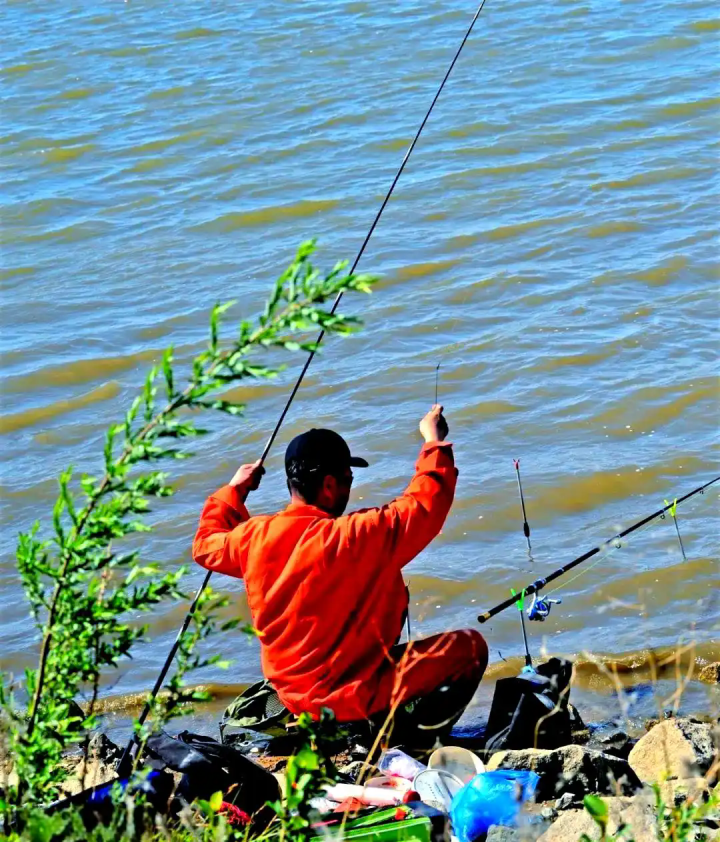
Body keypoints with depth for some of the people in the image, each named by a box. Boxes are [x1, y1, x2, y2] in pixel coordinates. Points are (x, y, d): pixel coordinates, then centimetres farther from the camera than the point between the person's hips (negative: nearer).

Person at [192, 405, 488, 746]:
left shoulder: (252, 537, -7)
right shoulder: (357, 537, -23)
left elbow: (206, 545, 15)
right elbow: (427, 502, -13)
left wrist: (234, 489, 29)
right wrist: (435, 440, 2)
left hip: (292, 695, 7)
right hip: (357, 697, -7)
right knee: (470, 646, 5)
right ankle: (410, 729, -7)